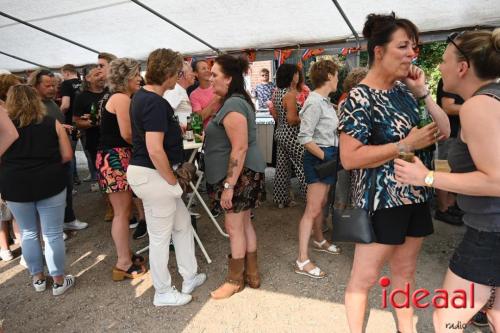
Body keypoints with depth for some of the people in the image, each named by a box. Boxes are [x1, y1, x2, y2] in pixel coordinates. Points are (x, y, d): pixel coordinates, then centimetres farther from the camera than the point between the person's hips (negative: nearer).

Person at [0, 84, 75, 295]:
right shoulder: (52, 123, -1)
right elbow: (67, 156, -2)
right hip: (49, 184, -1)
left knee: (28, 233, 17)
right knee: (53, 234, 7)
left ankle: (38, 278, 30)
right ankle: (59, 281, 18)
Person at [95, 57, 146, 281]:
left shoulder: (121, 98, 19)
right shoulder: (122, 98, -12)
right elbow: (127, 134, -19)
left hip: (116, 157, 10)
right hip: (115, 158, -10)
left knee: (124, 210, 14)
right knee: (121, 212, -3)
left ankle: (125, 257, 26)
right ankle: (123, 264, 7)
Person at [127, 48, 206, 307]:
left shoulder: (142, 95, 10)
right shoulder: (155, 103, -22)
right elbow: (155, 151, -28)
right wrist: (172, 180, -16)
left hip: (149, 172, 10)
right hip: (152, 175, -10)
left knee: (182, 223, 20)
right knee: (160, 236, 7)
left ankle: (189, 277, 36)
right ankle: (163, 293, 28)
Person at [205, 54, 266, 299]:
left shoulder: (233, 105, -18)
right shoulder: (235, 101, 15)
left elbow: (240, 148, -25)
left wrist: (229, 185, -24)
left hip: (240, 174, -10)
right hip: (242, 173, 10)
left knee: (234, 227, 3)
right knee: (244, 224, 17)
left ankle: (236, 279, 22)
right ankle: (252, 274, 31)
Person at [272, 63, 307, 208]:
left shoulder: (277, 92, 9)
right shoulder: (290, 93, -18)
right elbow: (291, 119, -23)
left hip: (280, 133, 9)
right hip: (291, 135, -9)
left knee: (282, 168, 13)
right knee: (303, 166, 0)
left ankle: (281, 199, 22)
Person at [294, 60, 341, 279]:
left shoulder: (325, 101, 11)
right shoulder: (315, 102, -18)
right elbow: (304, 138, -22)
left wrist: (332, 156, 9)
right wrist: (324, 156, -21)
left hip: (329, 156, 10)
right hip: (318, 158, -9)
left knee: (321, 204, 21)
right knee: (312, 209, -8)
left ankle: (319, 241, 40)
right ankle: (302, 261, -1)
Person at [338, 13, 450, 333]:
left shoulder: (405, 89, 7)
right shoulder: (360, 97, -14)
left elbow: (445, 131, 9)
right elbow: (349, 157, -22)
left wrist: (422, 91, -2)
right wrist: (407, 144, -20)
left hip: (416, 197, 8)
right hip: (381, 202, -7)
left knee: (405, 272, 22)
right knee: (363, 278, 7)